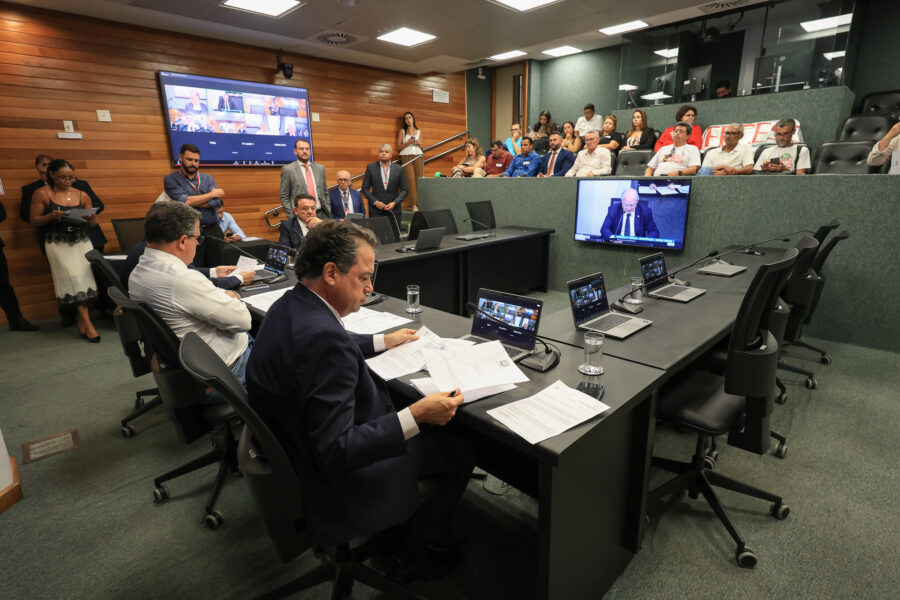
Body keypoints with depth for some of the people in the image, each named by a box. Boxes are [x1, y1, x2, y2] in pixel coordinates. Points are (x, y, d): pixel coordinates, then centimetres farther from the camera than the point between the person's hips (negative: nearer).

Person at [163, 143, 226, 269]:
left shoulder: (208, 178, 14)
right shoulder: (171, 179, 5)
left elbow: (216, 202, -2)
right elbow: (184, 201, -12)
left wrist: (192, 202, -9)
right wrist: (212, 194, -4)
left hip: (213, 231, 3)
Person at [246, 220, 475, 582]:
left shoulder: (288, 307, -4)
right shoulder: (323, 337, -35)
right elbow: (335, 453, -33)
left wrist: (383, 342, 20)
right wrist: (415, 416, -33)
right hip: (335, 485, -9)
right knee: (463, 449, 6)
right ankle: (412, 558, 26)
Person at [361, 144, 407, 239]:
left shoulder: (398, 169, 6)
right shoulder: (370, 167, 6)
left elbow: (404, 190, 6)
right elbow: (365, 188, 5)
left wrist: (395, 202, -9)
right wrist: (375, 202, -8)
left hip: (393, 209, 1)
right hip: (376, 209, -1)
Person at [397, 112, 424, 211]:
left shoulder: (419, 131, 17)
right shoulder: (402, 131, 9)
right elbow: (398, 148, 3)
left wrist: (419, 143, 0)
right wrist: (408, 142, -9)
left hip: (418, 157, 3)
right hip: (406, 157, -3)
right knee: (410, 180, -13)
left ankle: (420, 203, -8)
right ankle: (413, 204, -16)